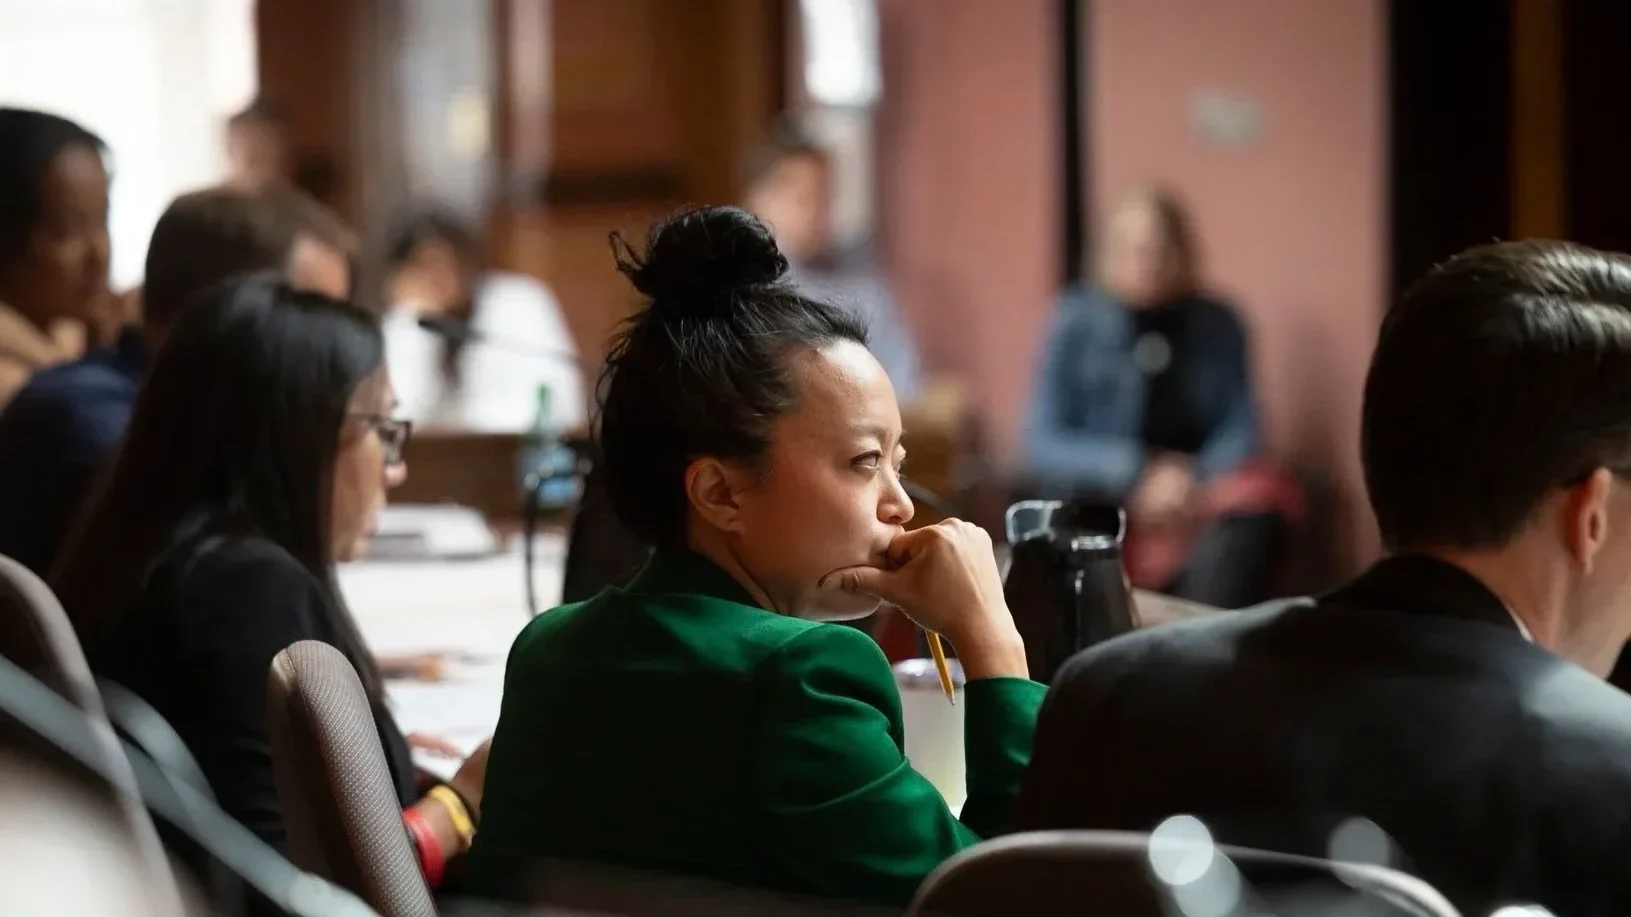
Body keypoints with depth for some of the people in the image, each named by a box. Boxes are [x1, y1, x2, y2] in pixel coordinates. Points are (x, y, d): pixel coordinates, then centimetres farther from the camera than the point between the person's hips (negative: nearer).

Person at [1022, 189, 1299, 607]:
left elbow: (1241, 430, 5)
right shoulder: (1076, 326, 3)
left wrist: (1195, 478, -15)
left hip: (1201, 492, 2)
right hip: (1102, 504, -2)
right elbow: (1043, 445, -1)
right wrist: (1138, 472, -12)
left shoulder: (1217, 326, 9)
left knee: (1263, 497, -30)